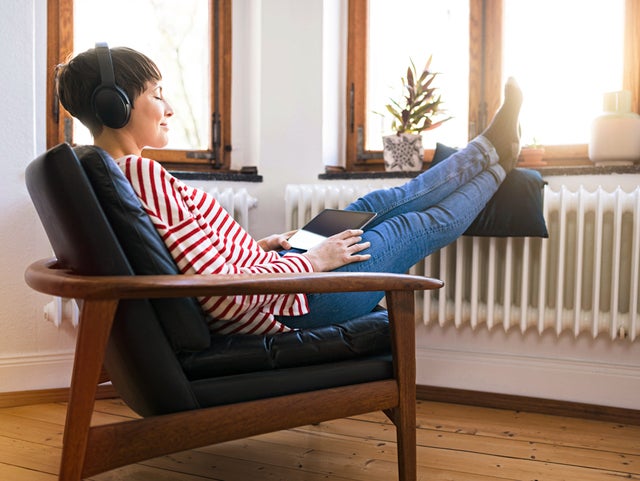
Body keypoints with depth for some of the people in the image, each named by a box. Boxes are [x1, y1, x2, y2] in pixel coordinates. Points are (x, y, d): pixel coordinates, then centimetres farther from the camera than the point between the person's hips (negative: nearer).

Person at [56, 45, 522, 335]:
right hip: (292, 305, -9)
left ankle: (489, 147, 37)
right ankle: (496, 162, 36)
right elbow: (224, 295, -32)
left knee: (377, 204, 19)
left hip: (265, 273, 9)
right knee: (418, 224, 10)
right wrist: (313, 259, -19)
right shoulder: (144, 174, -29)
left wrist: (255, 248, 8)